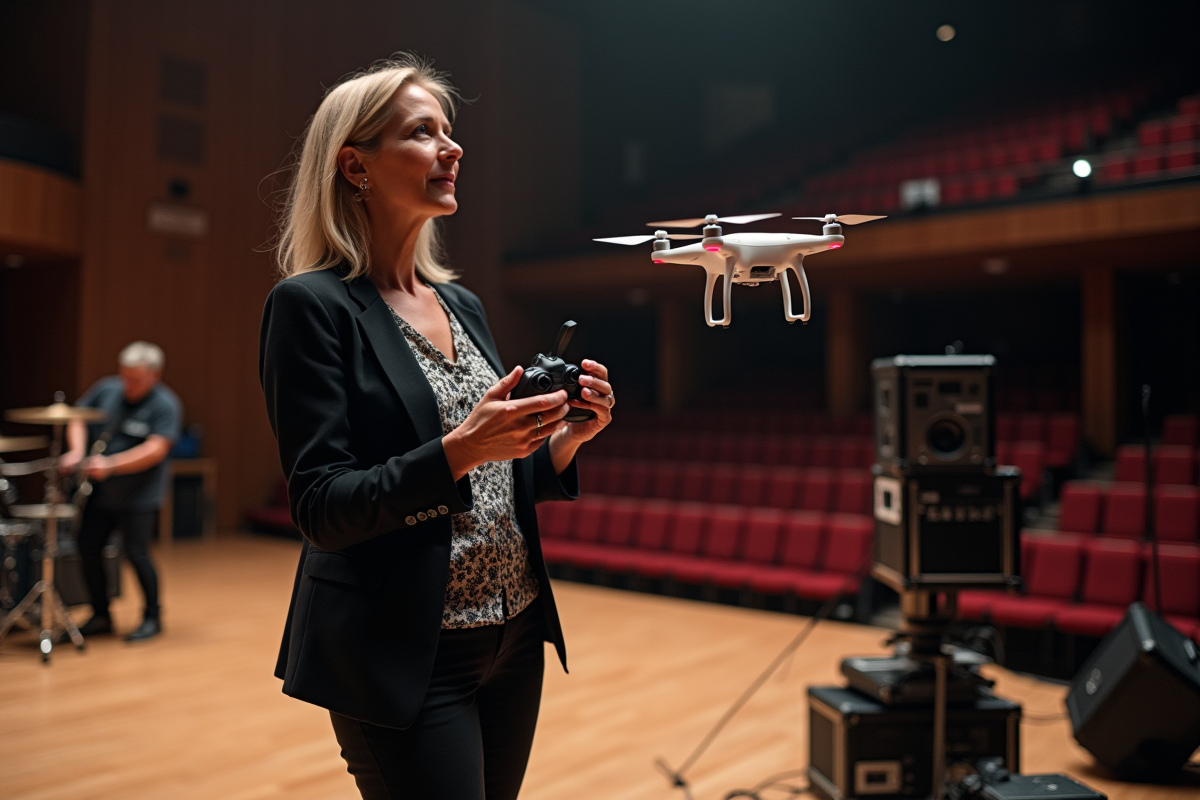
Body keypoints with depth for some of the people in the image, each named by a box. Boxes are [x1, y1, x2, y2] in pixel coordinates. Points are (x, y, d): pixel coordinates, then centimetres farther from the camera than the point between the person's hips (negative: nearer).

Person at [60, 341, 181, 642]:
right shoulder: (106, 389, 3)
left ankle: (152, 617, 14)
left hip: (139, 496, -6)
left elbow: (155, 450, -22)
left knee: (137, 553, -7)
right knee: (88, 549, 7)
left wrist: (110, 464, -30)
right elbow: (78, 419, 8)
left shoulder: (165, 405, -13)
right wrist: (77, 451, -11)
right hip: (100, 491, 6)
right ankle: (101, 616, 26)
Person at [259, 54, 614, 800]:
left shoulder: (464, 305, 9)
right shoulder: (313, 305, -11)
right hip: (405, 656, -7)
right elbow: (323, 509, -16)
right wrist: (457, 450, -28)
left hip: (514, 636, 7)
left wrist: (566, 439, -5)